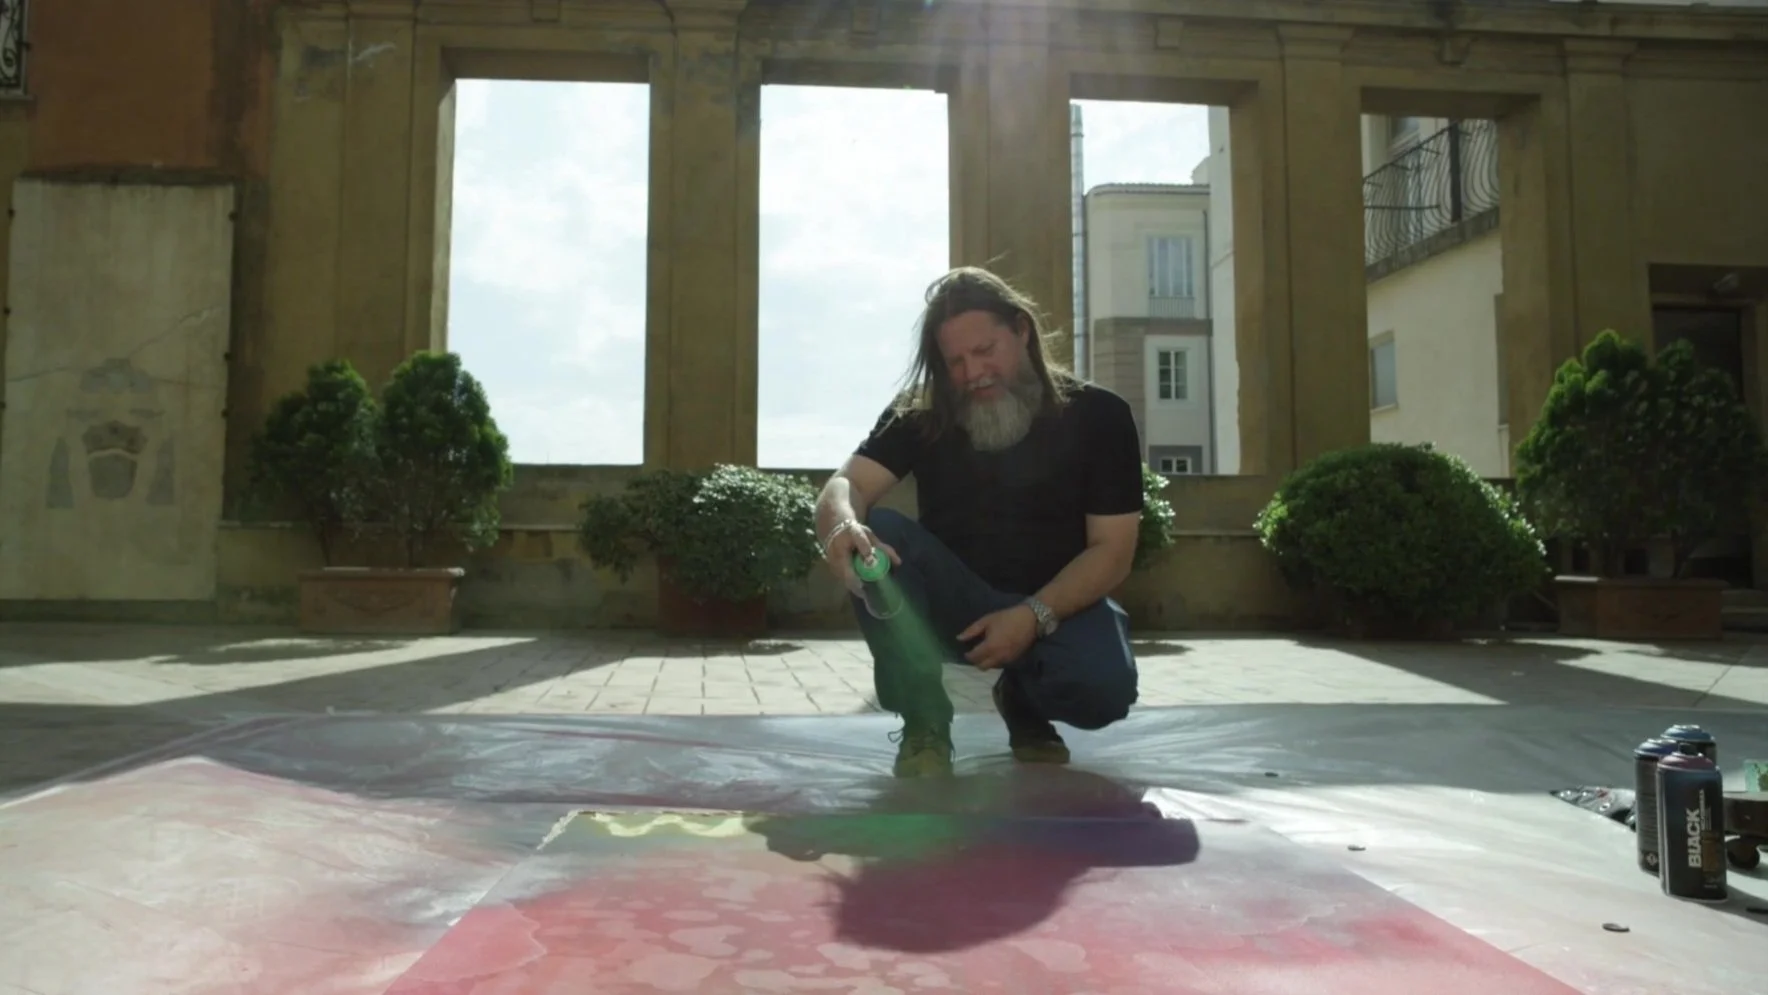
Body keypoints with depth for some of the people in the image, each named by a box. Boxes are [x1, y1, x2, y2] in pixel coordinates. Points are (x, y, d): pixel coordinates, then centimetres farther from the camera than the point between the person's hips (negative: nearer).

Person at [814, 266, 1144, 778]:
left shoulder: (1098, 415, -8)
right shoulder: (920, 414, -4)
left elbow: (1112, 551, -12)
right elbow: (846, 486, -18)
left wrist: (1034, 615, -28)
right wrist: (843, 525, -44)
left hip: (1059, 604, -1)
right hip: (952, 602, 1)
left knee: (1102, 689, -33)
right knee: (878, 532, -27)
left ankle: (1025, 705, 6)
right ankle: (925, 728, -19)